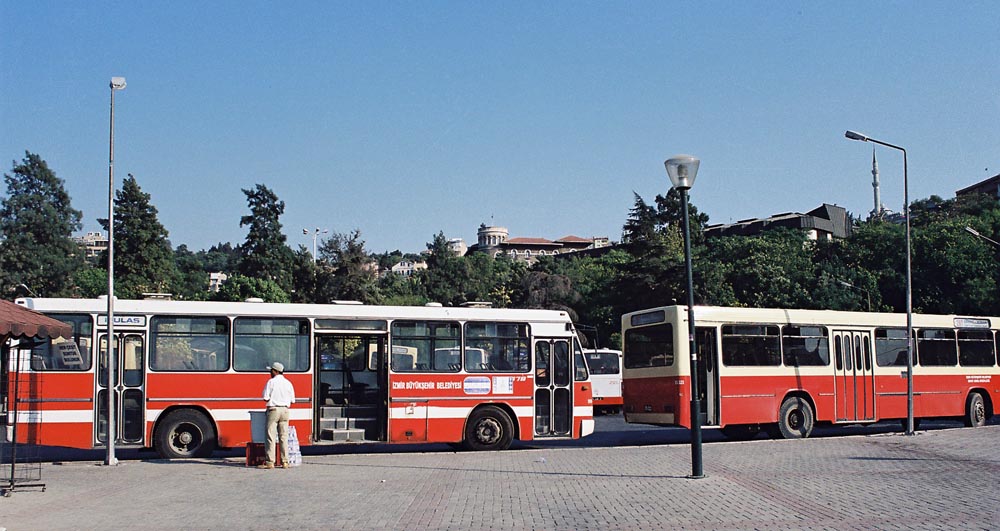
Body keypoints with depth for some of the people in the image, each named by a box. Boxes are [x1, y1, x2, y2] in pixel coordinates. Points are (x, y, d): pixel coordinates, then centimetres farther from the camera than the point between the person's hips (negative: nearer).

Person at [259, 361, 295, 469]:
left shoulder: (271, 382, -6)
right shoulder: (288, 383, 9)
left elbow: (266, 398, -9)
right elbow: (292, 400, 9)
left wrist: (272, 399, 11)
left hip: (273, 409, -5)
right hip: (285, 410, 5)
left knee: (271, 436, -2)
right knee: (284, 437, 7)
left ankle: (270, 462, -4)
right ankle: (285, 462, 6)